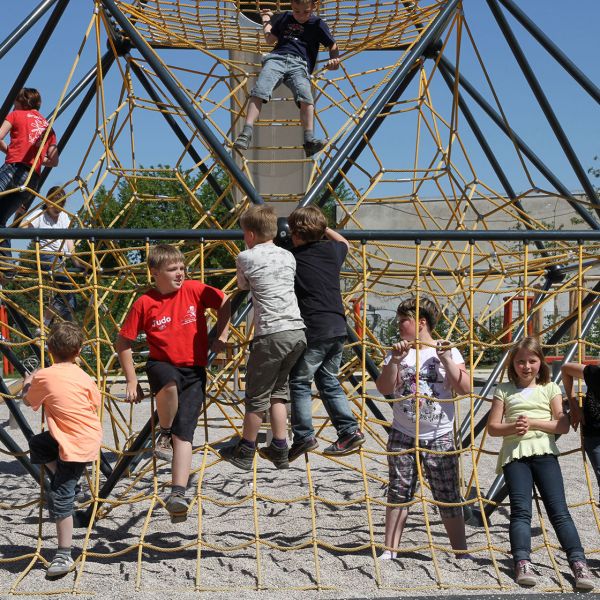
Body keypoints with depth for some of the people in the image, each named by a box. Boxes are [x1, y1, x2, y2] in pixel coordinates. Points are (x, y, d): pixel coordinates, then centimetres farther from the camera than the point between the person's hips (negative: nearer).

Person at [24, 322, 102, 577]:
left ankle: (64, 556, 0)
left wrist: (27, 384, 32)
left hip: (75, 444, -7)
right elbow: (96, 404, 11)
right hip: (91, 435, 7)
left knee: (60, 498, -2)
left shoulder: (43, 377, -9)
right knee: (37, 444, 24)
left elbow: (28, 401, 9)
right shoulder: (84, 377, 1)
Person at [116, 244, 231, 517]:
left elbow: (224, 303, 15)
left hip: (194, 371, 1)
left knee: (184, 432, -11)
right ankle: (164, 435, -12)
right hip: (161, 364, -1)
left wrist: (221, 336, 7)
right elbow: (123, 342, 2)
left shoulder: (194, 289, -1)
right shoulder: (144, 303, -5)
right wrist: (132, 381, -1)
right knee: (170, 383, -39)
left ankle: (177, 494, -11)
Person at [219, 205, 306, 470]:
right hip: (298, 331, 6)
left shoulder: (246, 258, -1)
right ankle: (279, 450, 18)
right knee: (278, 390, 18)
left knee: (256, 395, 6)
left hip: (271, 334, -6)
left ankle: (244, 453, 18)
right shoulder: (288, 256, 13)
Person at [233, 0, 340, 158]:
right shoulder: (285, 17, 23)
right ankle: (246, 134, -37)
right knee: (258, 91, -27)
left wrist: (334, 59, -4)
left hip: (299, 64, -2)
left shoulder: (317, 24, 14)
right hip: (277, 57, 2)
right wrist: (266, 20, 39)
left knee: (305, 97, -31)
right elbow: (270, 39, 31)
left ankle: (309, 141, -40)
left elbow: (333, 46, 15)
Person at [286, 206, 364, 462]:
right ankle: (350, 429, 13)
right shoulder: (332, 251, 9)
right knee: (328, 379, 18)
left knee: (299, 381, 5)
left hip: (313, 331, -6)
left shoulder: (292, 259, -7)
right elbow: (345, 243, 33)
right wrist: (324, 227, 35)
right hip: (338, 328, 6)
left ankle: (304, 436, 0)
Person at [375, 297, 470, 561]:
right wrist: (395, 362, -17)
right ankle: (391, 550, 10)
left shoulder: (447, 351, 0)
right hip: (402, 436, 2)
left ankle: (461, 551, 11)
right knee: (399, 492, 4)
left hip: (439, 437, -2)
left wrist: (446, 360, -16)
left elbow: (465, 388, -8)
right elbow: (384, 388, -5)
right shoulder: (399, 352, 6)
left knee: (448, 496, 2)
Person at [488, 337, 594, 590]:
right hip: (514, 454, 0)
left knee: (558, 509, -11)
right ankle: (522, 563, -23)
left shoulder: (550, 389, 13)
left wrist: (533, 422, -9)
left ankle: (579, 564, -18)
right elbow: (492, 427, 10)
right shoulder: (504, 390, 13)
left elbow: (563, 425, 4)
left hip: (544, 452, 0)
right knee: (521, 509, -15)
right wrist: (512, 427, -11)